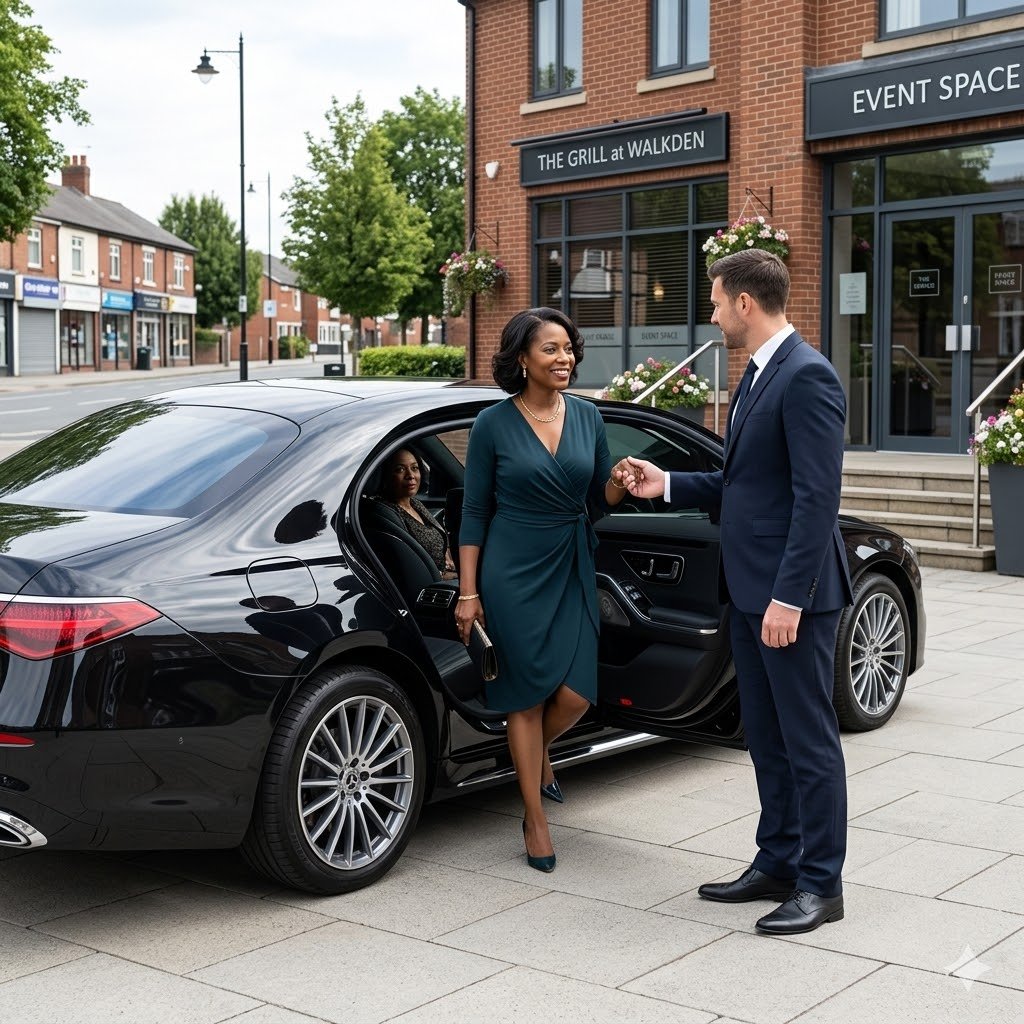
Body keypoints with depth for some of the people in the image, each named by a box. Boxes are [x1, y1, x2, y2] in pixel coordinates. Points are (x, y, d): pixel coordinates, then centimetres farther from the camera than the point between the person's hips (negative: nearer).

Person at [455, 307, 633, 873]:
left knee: (575, 694, -3)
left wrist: (618, 482, -12)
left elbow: (598, 502, 12)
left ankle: (540, 751, 33)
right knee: (526, 696, 2)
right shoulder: (493, 424, -6)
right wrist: (468, 593, -7)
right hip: (512, 571, -3)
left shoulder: (587, 417, 4)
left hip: (572, 570, 4)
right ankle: (535, 820, 17)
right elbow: (474, 512, -3)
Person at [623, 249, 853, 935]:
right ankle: (778, 864, 28)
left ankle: (820, 885, 11)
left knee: (809, 739, 1)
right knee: (767, 737, 16)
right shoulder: (759, 376, 15)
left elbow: (817, 497, -22)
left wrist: (788, 596, -23)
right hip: (751, 592, 10)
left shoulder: (807, 376, -16)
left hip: (793, 594, -10)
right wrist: (667, 486, 11)